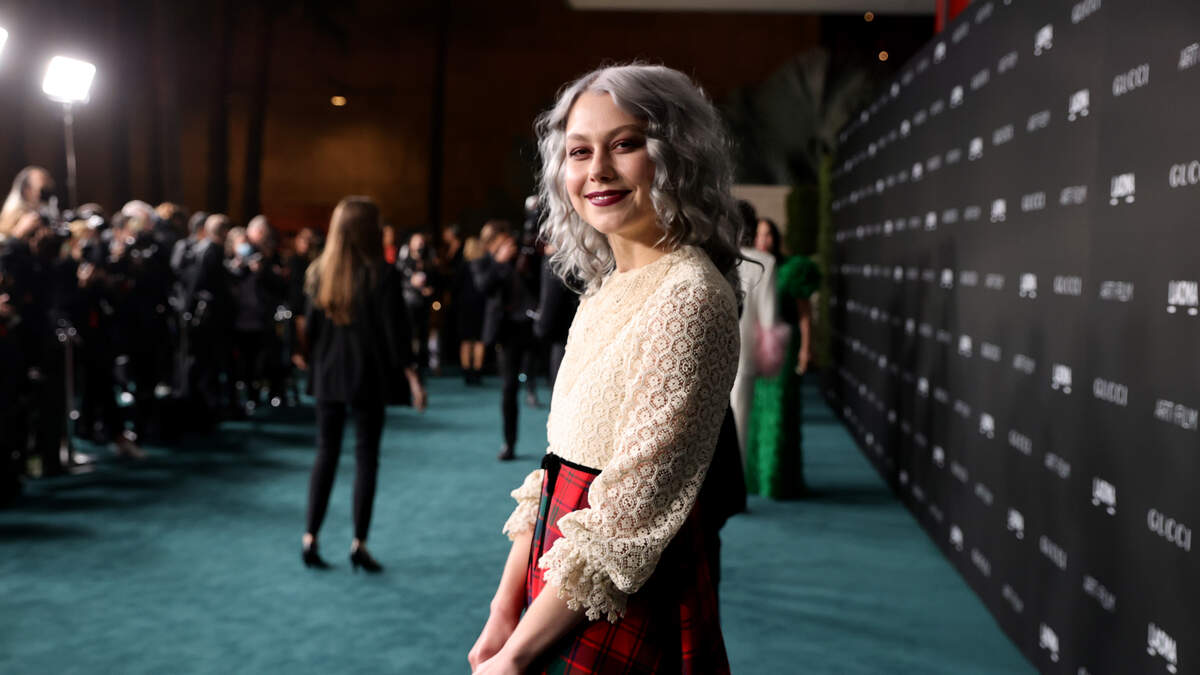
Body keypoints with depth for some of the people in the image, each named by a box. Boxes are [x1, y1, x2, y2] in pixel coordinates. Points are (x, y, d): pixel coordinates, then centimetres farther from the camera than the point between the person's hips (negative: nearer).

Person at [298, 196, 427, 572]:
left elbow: (311, 325, 6)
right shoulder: (382, 274, -11)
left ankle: (310, 538, 11)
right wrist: (411, 376, -8)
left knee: (326, 454, 12)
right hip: (368, 376, -4)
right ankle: (359, 544, 6)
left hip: (328, 373, 4)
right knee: (366, 456, 4)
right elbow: (395, 330, -12)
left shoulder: (319, 272, 2)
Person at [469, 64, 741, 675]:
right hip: (562, 597, 7)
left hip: (628, 613, -7)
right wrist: (503, 615, 3)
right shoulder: (604, 291, 7)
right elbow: (558, 470, 9)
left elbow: (629, 515, -22)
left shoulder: (687, 296, -19)